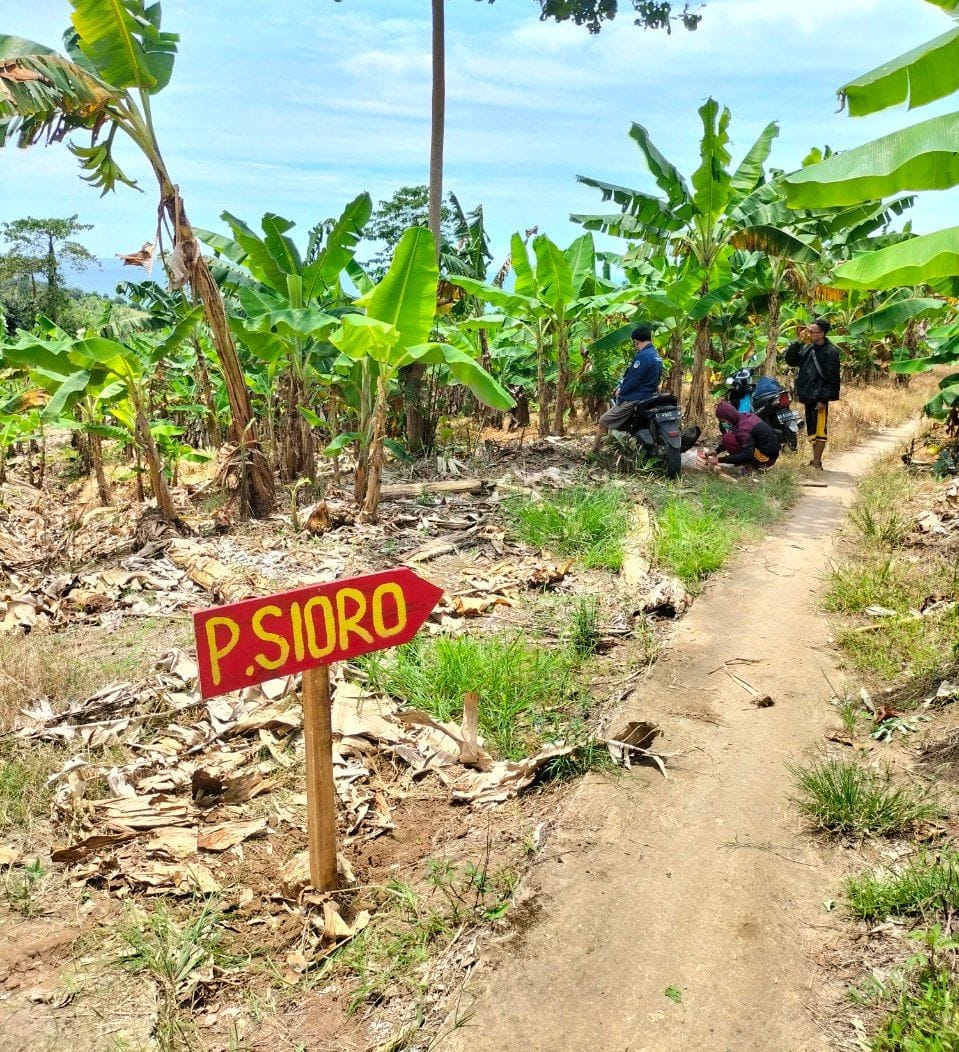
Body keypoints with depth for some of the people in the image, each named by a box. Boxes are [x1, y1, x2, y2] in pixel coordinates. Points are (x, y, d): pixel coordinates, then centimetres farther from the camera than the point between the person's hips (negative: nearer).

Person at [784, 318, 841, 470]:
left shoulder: (830, 352, -12)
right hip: (808, 396, 8)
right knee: (811, 429, 14)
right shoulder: (807, 349, 11)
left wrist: (824, 399, -18)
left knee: (819, 429, -5)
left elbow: (831, 378, -15)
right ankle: (815, 459, 24)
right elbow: (790, 360, 12)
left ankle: (817, 463, -3)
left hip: (819, 398, -8)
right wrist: (797, 342, -1)